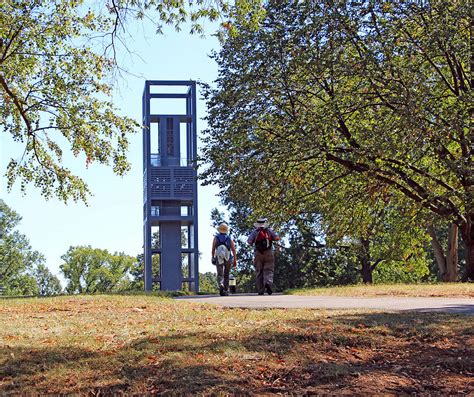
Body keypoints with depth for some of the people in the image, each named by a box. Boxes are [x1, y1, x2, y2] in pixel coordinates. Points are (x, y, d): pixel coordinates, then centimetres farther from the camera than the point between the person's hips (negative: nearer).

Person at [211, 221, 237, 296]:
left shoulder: (216, 237, 3)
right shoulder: (229, 238, 5)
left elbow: (213, 249, -3)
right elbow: (233, 250, -2)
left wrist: (213, 258, 6)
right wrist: (235, 260, -1)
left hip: (218, 258, -1)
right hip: (228, 259, 1)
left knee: (220, 274, -3)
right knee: (226, 275, 15)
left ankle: (221, 285, -32)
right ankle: (226, 290, 17)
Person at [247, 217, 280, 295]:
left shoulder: (254, 231, 5)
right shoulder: (270, 230, 7)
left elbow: (249, 241, -6)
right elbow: (277, 238, -2)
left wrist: (252, 243, 16)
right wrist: (271, 238, 17)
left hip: (258, 254, 0)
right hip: (268, 253, 0)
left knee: (259, 272, 5)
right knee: (268, 270, -1)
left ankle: (260, 290, 1)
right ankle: (268, 283, -30)